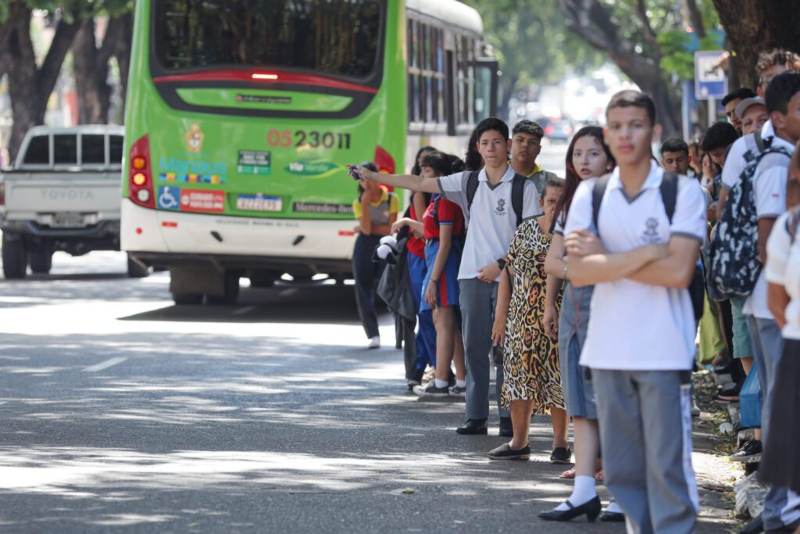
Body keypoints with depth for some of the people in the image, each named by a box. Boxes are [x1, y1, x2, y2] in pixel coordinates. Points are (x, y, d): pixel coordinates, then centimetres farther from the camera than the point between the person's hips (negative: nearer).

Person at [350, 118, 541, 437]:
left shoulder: (522, 186, 0)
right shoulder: (468, 182, 10)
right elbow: (420, 184, 12)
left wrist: (501, 264, -10)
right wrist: (373, 177, 11)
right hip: (473, 277, 4)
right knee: (474, 347, 3)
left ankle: (508, 417, 0)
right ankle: (476, 416, 6)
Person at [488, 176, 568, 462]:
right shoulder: (526, 230, 6)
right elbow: (508, 272, 8)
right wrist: (501, 316, 5)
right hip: (522, 318, 3)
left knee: (557, 378, 0)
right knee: (519, 374, 5)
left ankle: (560, 442, 11)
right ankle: (519, 441, 14)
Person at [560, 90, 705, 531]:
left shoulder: (682, 190, -1)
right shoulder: (590, 194, 9)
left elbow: (679, 271, -13)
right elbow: (577, 271, -4)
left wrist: (606, 257, -9)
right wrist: (645, 254, -13)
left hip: (664, 350, -4)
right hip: (607, 349, 4)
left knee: (668, 466, -6)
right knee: (621, 468, 8)